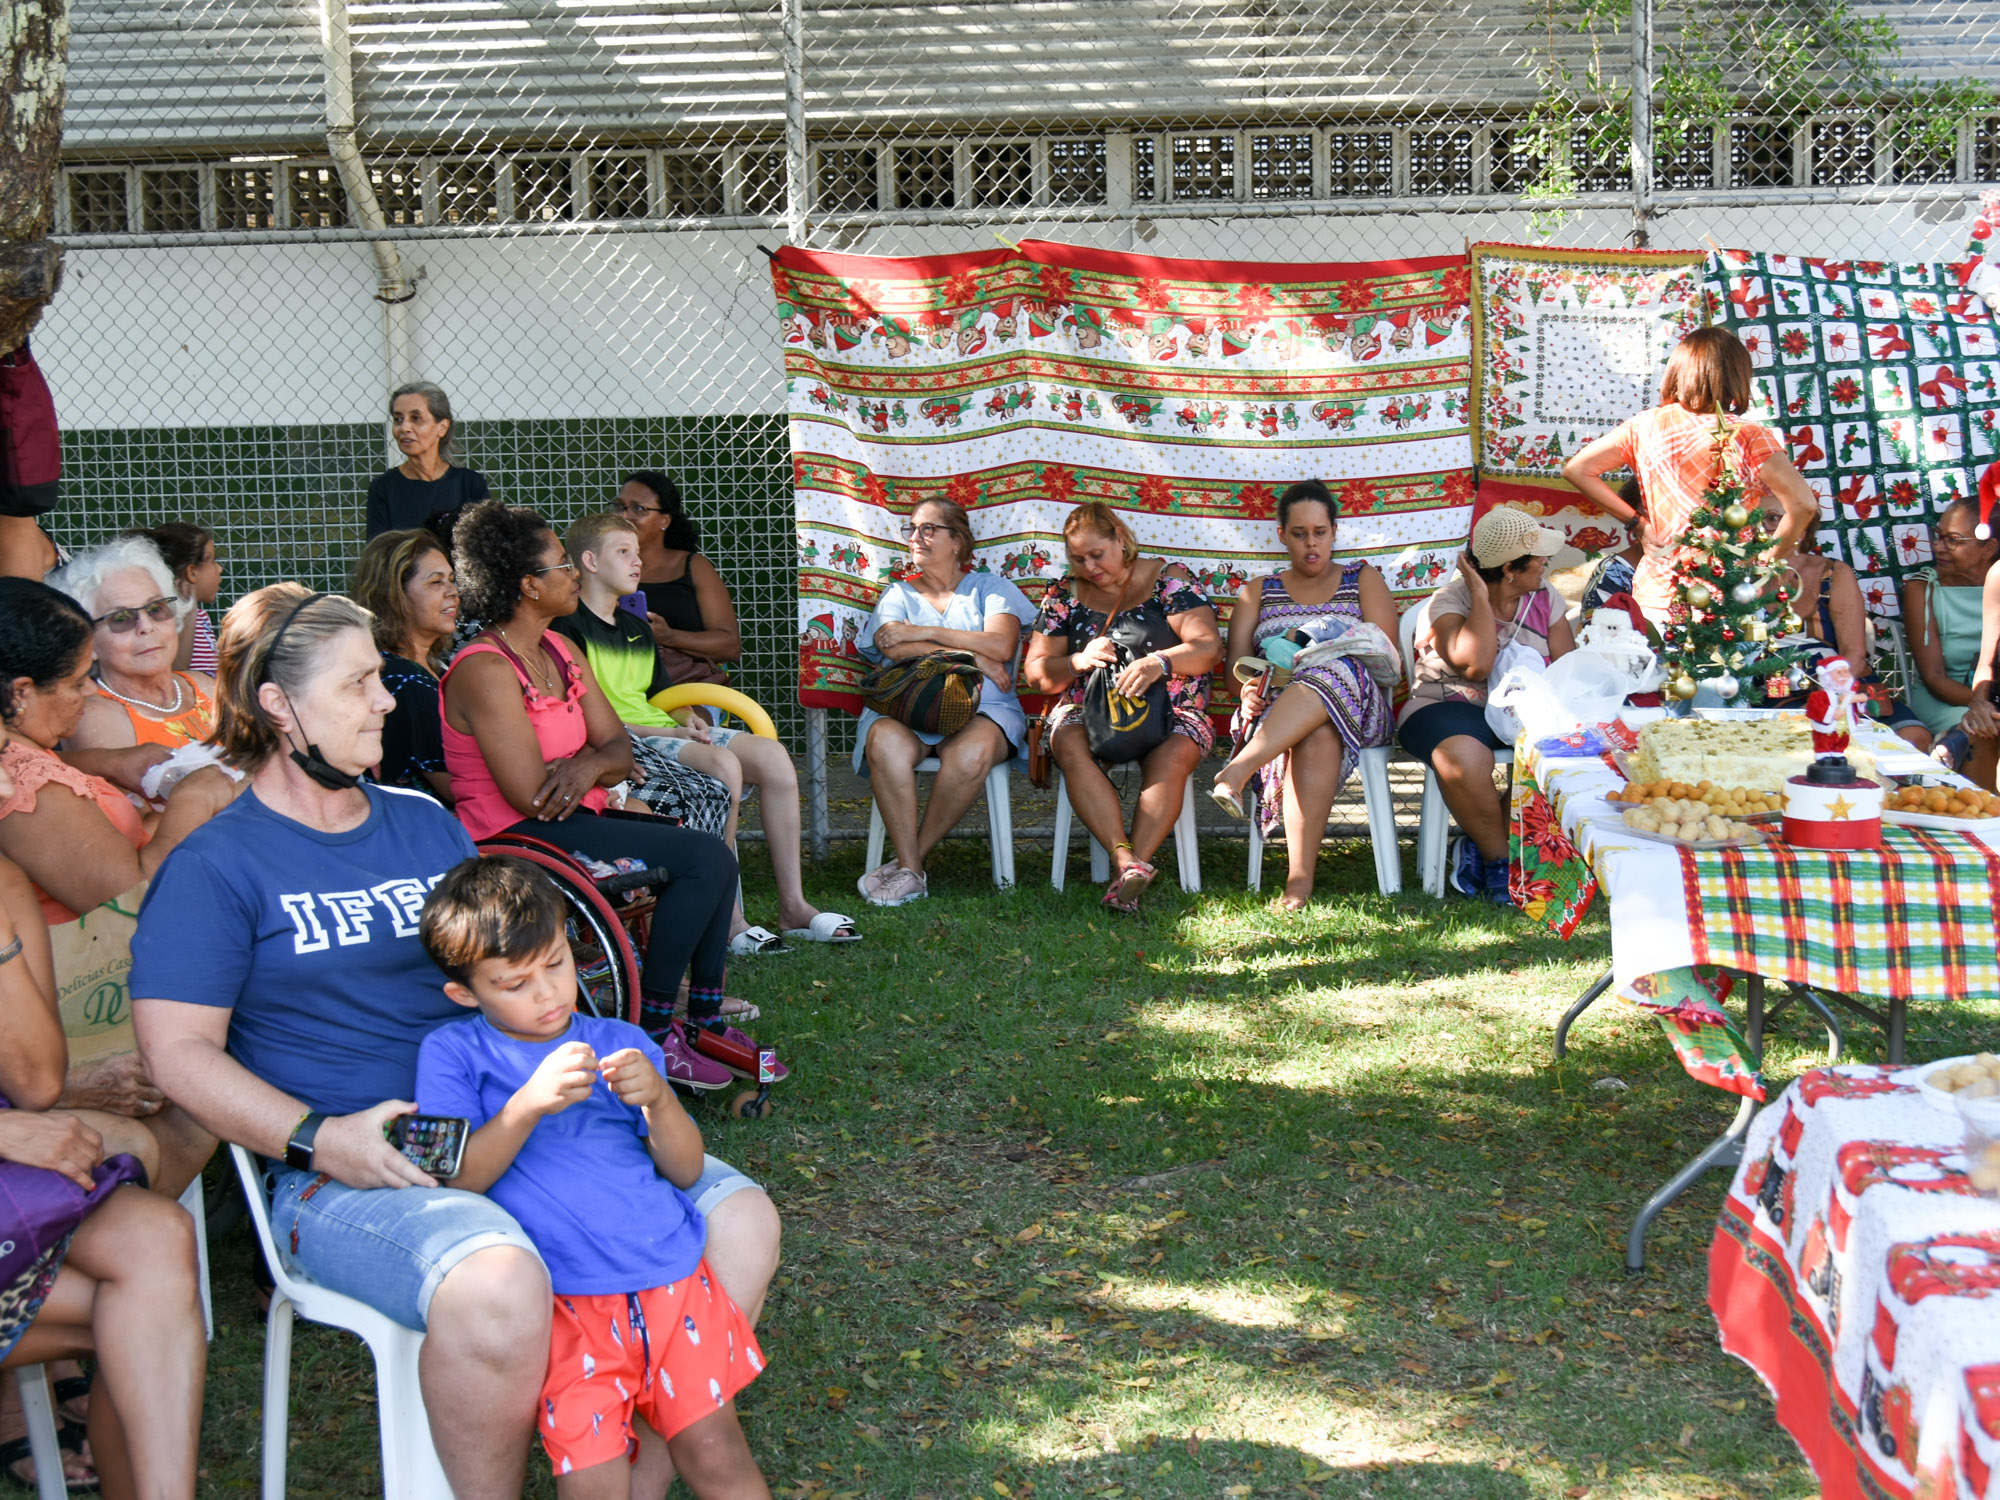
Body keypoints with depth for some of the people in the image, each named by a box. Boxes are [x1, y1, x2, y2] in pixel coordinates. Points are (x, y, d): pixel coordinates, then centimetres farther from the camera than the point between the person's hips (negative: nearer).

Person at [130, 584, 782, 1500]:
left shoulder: (426, 825, 19)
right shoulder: (217, 867, -1)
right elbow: (181, 1053, -8)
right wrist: (319, 1140, -20)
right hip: (348, 1174, -6)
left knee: (740, 1220, -11)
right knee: (497, 1288, -38)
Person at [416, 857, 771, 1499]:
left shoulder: (620, 1043, 14)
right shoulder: (452, 1053, 6)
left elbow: (686, 1169, 11)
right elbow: (454, 1179, -6)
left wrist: (657, 1100, -9)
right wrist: (530, 1104, -18)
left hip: (671, 1275, 3)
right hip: (564, 1301, -3)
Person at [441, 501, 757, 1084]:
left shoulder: (560, 652, 12)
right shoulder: (486, 670, -17)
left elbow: (619, 748, 7)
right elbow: (530, 793, -23)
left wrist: (590, 763, -18)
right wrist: (598, 766, -3)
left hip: (576, 817, 9)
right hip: (516, 838, -9)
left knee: (711, 852, 2)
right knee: (704, 857, -18)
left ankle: (704, 1020, 7)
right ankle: (651, 1033, -13)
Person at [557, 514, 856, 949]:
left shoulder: (636, 628, 24)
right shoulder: (569, 627, -5)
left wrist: (690, 723, 4)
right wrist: (671, 733, -17)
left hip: (664, 732, 9)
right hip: (622, 743, -9)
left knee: (771, 754, -11)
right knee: (722, 763, -32)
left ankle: (793, 906, -9)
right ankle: (729, 918, -30)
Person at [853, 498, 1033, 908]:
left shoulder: (989, 589, 18)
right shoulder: (898, 594, 23)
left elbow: (1001, 646, -3)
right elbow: (895, 649, 1)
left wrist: (924, 632, -3)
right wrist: (971, 656, -6)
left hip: (981, 709, -1)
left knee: (972, 752, -38)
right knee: (885, 742, -36)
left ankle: (909, 860, -22)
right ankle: (911, 870, -32)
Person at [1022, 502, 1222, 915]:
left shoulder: (1167, 584, 2)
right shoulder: (1064, 597, 11)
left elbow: (1209, 647, -10)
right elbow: (1036, 672, 8)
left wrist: (1159, 663, -31)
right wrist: (1079, 662, -14)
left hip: (1168, 710, -2)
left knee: (1172, 757, -35)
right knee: (1071, 747, -33)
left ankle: (1132, 865, -45)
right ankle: (1127, 860, -45)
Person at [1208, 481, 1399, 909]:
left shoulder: (1363, 580, 20)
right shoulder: (1257, 592, 25)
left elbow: (1387, 657, 5)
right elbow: (1237, 663, 10)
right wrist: (1248, 689, -16)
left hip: (1357, 706, -1)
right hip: (1274, 707, 1)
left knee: (1332, 670, -39)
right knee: (1317, 734, -38)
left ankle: (1237, 770, -57)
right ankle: (1301, 876, -53)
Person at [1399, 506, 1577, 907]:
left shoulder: (1545, 599, 10)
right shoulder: (1449, 602, -7)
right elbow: (1476, 665, -25)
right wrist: (1481, 596, -19)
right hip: (1450, 708, -5)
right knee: (1463, 756, -39)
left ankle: (1483, 849, -18)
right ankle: (1501, 859, -17)